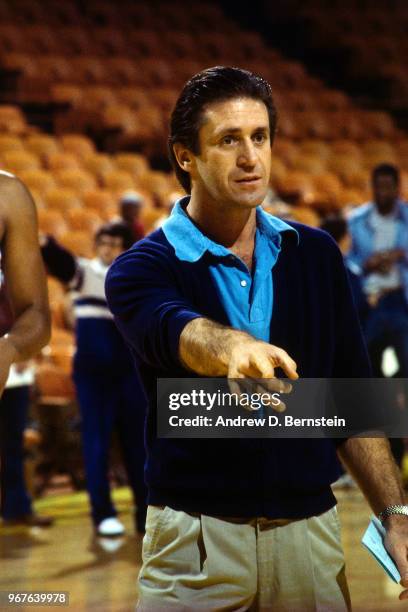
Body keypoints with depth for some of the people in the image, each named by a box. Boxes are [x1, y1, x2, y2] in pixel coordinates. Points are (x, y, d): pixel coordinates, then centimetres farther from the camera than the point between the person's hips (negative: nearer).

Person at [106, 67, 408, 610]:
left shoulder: (316, 255, 9)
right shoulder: (142, 268, -4)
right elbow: (177, 330, -28)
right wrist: (234, 348, -50)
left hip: (310, 530, 3)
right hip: (196, 539, -3)